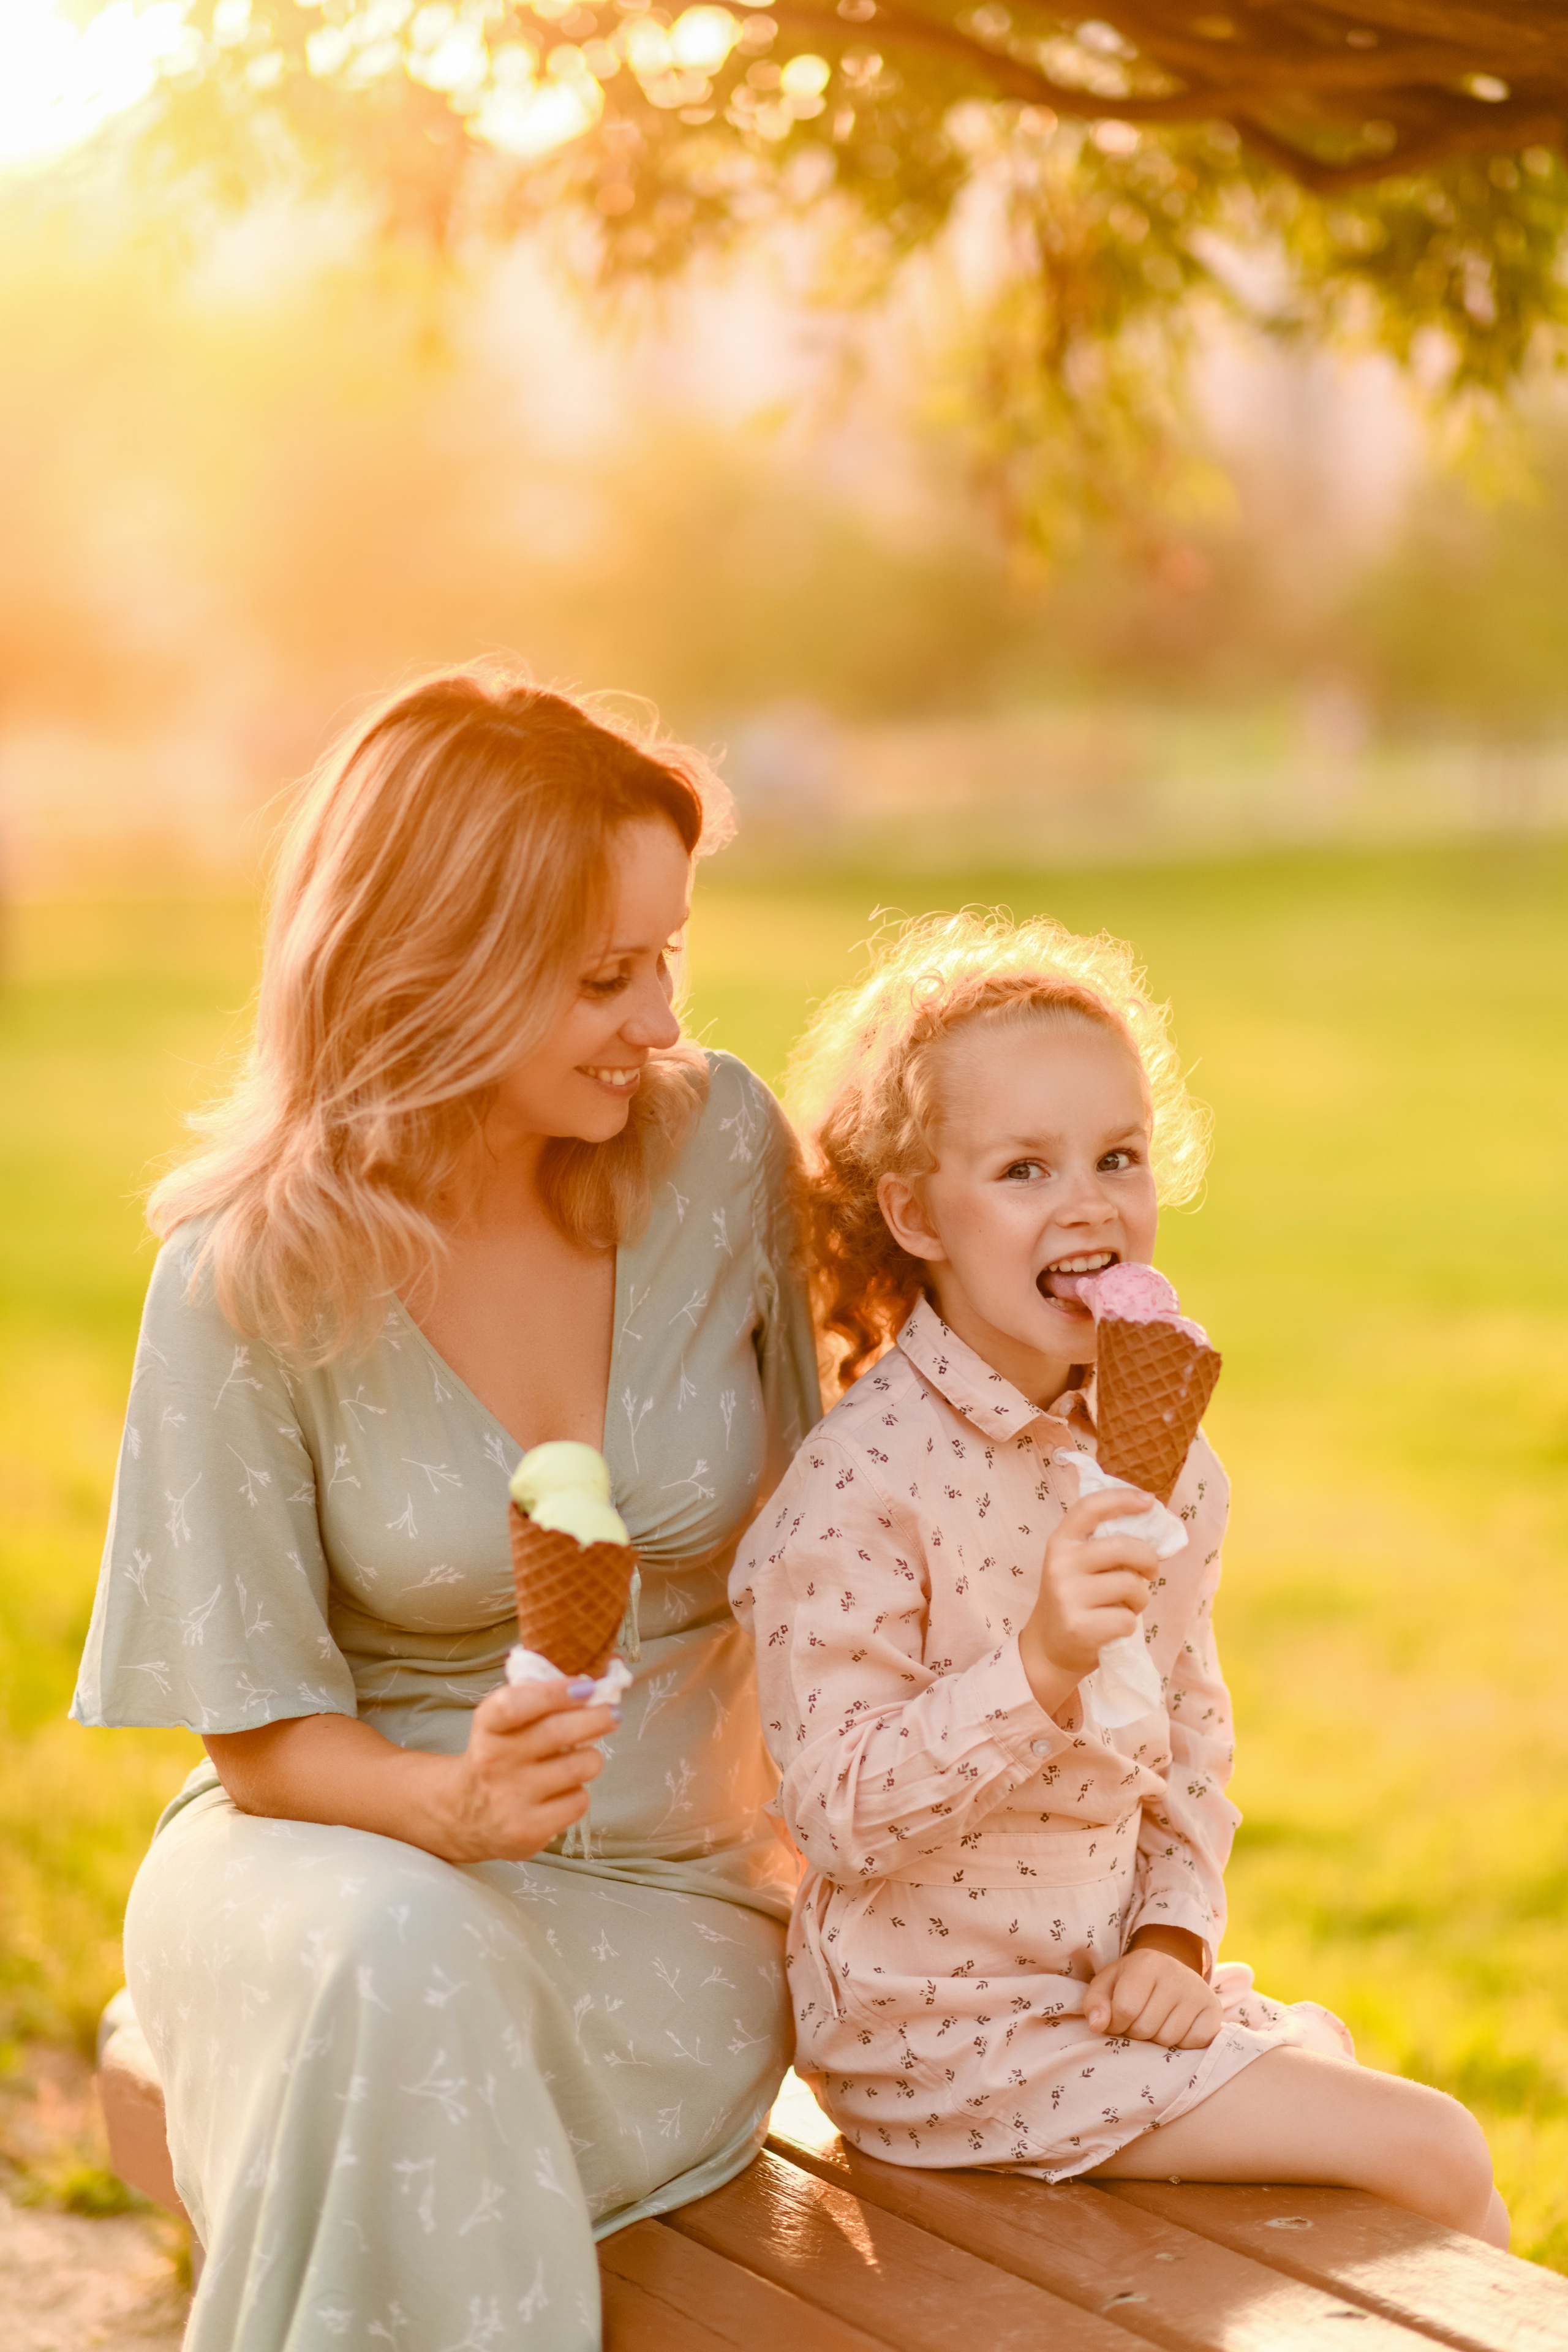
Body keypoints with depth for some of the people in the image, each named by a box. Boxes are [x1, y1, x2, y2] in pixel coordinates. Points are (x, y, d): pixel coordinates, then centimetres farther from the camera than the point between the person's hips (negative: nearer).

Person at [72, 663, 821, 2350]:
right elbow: (263, 1734, -10)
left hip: (669, 1892, 1)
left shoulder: (720, 1150, -7)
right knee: (399, 1960, -35)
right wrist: (454, 1799, -30)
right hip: (350, 1841, 0)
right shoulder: (251, 1279, -15)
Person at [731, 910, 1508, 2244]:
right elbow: (840, 1820, -23)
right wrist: (1037, 1669, -34)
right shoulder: (861, 1485, -21)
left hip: (1110, 1979, 7)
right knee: (1432, 2153, -9)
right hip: (943, 2023, -7)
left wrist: (1178, 1925, -1)